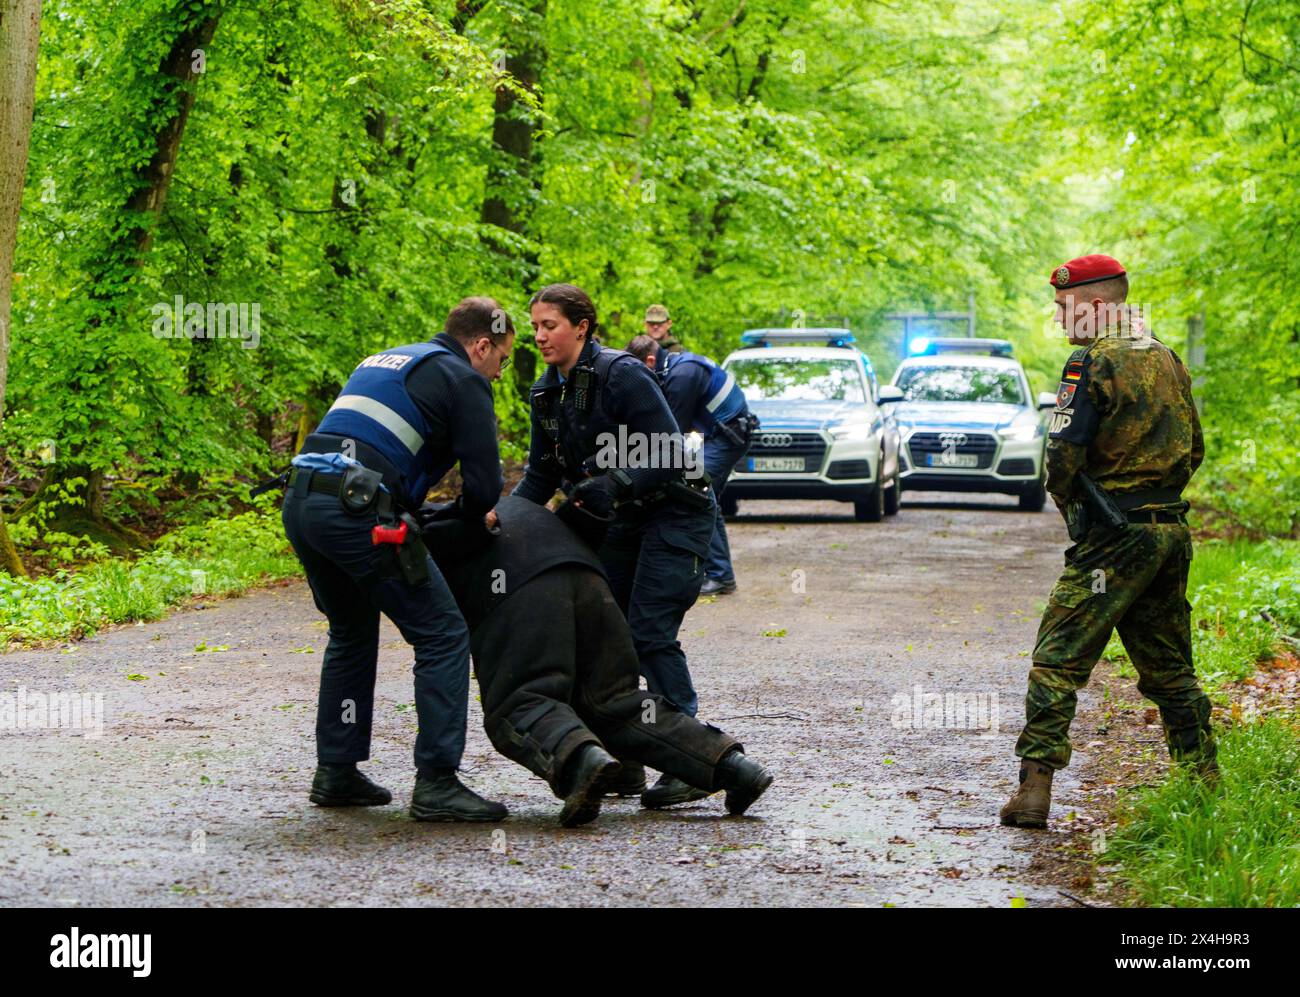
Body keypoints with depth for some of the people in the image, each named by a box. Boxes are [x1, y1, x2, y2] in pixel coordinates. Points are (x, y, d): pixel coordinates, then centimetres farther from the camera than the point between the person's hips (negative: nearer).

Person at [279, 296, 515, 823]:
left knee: (352, 633, 26)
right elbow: (484, 483, -3)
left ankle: (335, 773, 27)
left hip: (300, 501, 9)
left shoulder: (384, 361, 30)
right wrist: (473, 519, 19)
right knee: (442, 636, -2)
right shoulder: (462, 379, 5)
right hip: (355, 508, -8)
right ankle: (436, 783, -6)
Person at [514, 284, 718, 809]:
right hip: (625, 521, 8)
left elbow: (668, 459, -22)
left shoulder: (622, 376, -20)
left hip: (675, 513, -8)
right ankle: (625, 763, 9)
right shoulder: (547, 393, 4)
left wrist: (608, 487, -30)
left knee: (650, 632, -16)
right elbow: (541, 475, 10)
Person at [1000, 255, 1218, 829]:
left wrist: (1063, 498, 2)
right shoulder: (1167, 360, 14)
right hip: (1171, 529, 8)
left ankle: (1035, 788, -12)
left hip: (1113, 539, -8)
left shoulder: (1093, 362, -11)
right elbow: (1193, 451, 20)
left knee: (1058, 659, -6)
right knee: (1168, 668, 15)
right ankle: (1204, 788, 15)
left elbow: (1064, 453, -16)